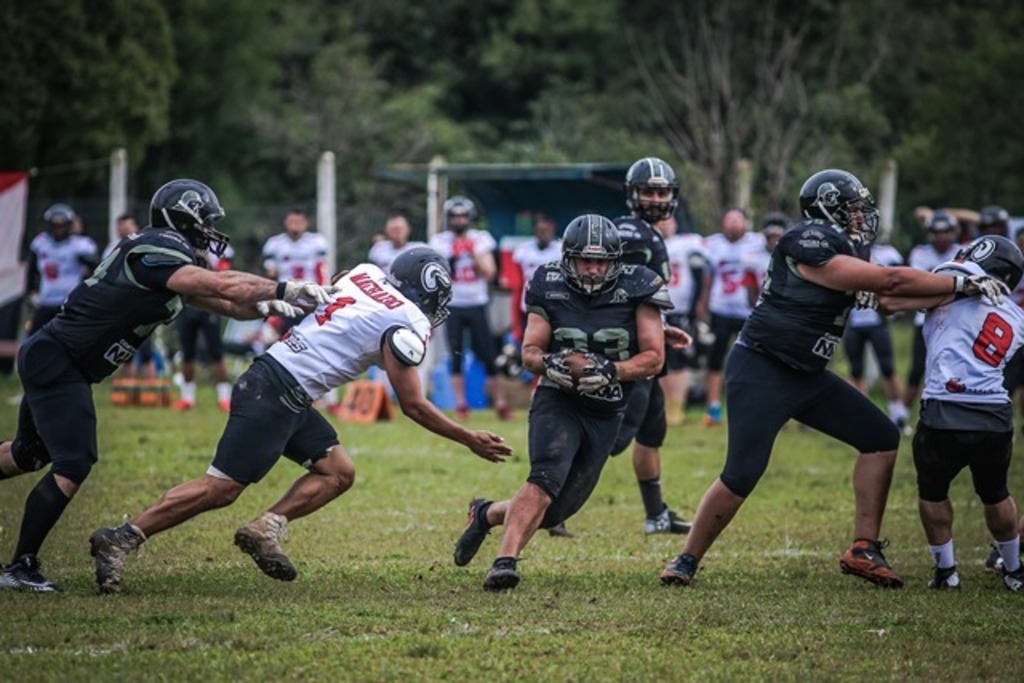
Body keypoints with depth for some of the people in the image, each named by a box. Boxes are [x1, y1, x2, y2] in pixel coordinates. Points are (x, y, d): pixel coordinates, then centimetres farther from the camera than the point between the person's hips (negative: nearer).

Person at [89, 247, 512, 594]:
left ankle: (266, 529, -2)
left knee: (338, 473, 10)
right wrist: (470, 441, 2)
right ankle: (121, 540, -10)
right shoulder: (409, 324, -8)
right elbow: (413, 406, -5)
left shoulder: (364, 275, 13)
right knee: (223, 488, -9)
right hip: (278, 393, -9)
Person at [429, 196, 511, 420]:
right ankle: (460, 404, 2)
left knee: (488, 357, 0)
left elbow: (489, 273, -4)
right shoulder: (440, 242, 2)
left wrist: (473, 253, -12)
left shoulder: (481, 240, 3)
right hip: (452, 306, 0)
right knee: (456, 356, -3)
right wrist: (452, 257, -15)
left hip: (477, 305, 0)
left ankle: (500, 402, 7)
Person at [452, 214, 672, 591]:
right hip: (558, 402, -2)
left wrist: (610, 371, -24)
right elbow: (530, 351, 0)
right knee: (546, 478, -29)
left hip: (605, 414, 2)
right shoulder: (551, 289, -5)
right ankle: (505, 561, -32)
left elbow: (654, 357, -7)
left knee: (555, 511, 6)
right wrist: (549, 365, -23)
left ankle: (487, 514, 32)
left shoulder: (635, 290, -7)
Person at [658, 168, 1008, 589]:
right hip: (760, 374, -10)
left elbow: (888, 299, 13)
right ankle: (687, 560, 4)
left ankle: (864, 550, 6)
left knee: (881, 437, 5)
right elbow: (890, 282, -21)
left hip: (805, 376, 10)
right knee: (741, 476, -14)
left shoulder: (840, 250, 10)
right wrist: (965, 285, -16)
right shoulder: (811, 247, -21)